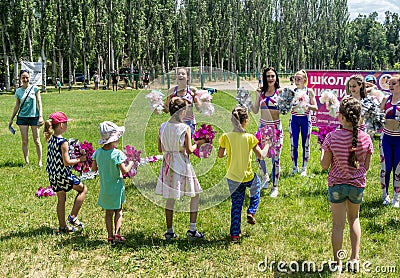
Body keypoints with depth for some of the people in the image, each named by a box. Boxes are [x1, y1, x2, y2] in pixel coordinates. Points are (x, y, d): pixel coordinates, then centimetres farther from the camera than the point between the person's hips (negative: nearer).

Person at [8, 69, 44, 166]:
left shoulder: (35, 88, -1)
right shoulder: (18, 91, 6)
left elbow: (39, 103, -1)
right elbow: (17, 106, 13)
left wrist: (40, 116, -10)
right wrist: (11, 119, 13)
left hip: (34, 117, -2)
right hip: (22, 117, 2)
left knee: (36, 140, 1)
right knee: (24, 141, 4)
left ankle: (39, 161, 10)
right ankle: (26, 162, 11)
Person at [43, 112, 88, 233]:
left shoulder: (51, 139, 4)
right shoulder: (63, 142, -22)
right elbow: (67, 162, -23)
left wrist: (75, 158, 14)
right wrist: (80, 159, -9)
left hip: (53, 175, 8)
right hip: (63, 175, -8)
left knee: (61, 200, 18)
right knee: (83, 189, 11)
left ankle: (62, 226, 27)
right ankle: (73, 216, 11)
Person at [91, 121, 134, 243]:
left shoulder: (98, 152, -4)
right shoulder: (117, 153, -19)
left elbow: (94, 168, 4)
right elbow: (124, 171, -20)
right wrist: (130, 163, -4)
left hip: (104, 188, 4)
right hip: (116, 188, -4)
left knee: (108, 213, 14)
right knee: (118, 211, 13)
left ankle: (110, 236, 16)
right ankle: (117, 233, 1)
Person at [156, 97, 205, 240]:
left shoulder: (163, 127, 1)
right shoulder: (185, 128, -13)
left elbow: (160, 149, 5)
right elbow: (189, 150, -13)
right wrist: (198, 143, 5)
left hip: (168, 163, 5)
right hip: (182, 165, -5)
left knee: (170, 198, 13)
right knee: (195, 195, 11)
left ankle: (170, 231, 20)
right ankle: (192, 230, 9)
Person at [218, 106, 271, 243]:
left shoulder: (226, 137, -12)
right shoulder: (249, 138, -17)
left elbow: (220, 155, 2)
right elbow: (261, 156, -9)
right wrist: (267, 146, 10)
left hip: (232, 178, 2)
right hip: (247, 177, -2)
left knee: (236, 205, 18)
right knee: (256, 183, 34)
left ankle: (235, 234, 19)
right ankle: (251, 212, 26)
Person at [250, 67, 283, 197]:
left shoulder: (280, 91, -4)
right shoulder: (260, 92, 4)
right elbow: (255, 110, 9)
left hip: (276, 127, -3)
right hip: (263, 126, 3)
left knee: (276, 158, 2)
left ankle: (275, 187, 15)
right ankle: (265, 176, 34)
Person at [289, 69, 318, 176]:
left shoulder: (309, 91, 1)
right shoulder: (292, 91, 4)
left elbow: (315, 107, -4)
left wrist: (307, 105, -21)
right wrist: (293, 106, -19)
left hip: (305, 119, -1)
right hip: (294, 119, 1)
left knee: (305, 145, 4)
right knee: (293, 144, 3)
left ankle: (304, 168, 14)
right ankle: (295, 167, 16)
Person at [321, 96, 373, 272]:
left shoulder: (332, 137, -18)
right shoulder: (366, 138, -10)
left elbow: (324, 165, -11)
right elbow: (366, 166, -1)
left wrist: (324, 150, 5)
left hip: (336, 185, -2)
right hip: (358, 185, 2)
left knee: (338, 225, 10)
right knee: (354, 218, 26)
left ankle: (338, 262, 20)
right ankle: (355, 257, 26)